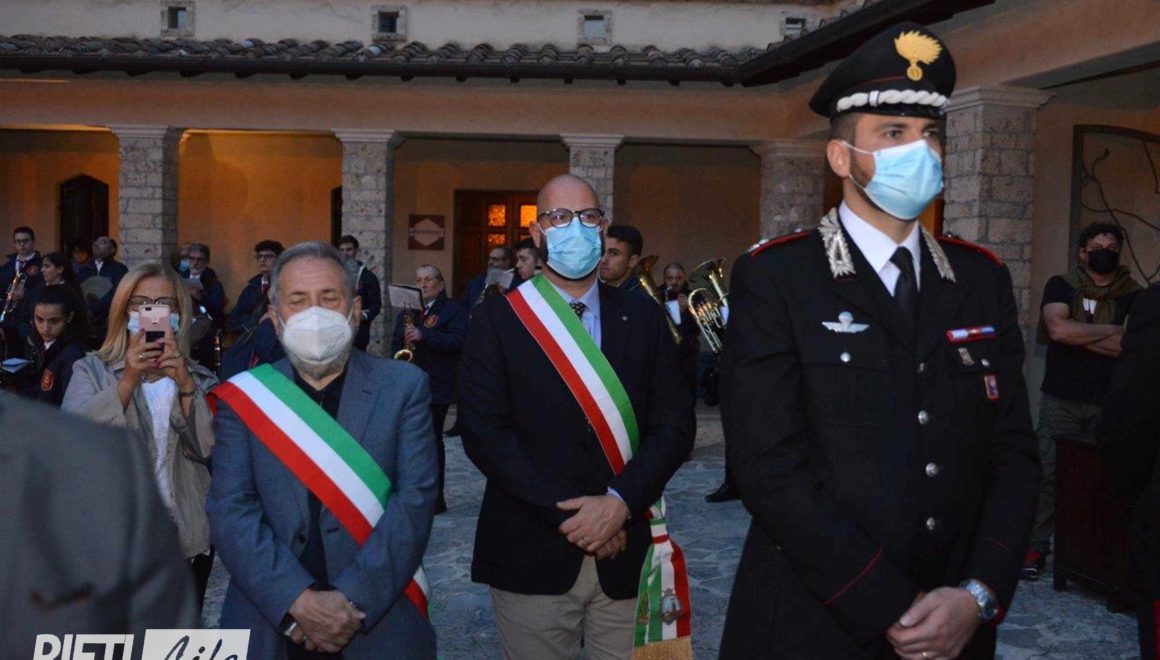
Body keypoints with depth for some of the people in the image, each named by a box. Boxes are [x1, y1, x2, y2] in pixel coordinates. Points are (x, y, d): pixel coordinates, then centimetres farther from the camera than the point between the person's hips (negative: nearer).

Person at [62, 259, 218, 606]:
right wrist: (127, 381, -24)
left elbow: (209, 448, -8)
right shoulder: (91, 370, 4)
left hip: (188, 542, 2)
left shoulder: (200, 379, 7)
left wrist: (186, 386, -20)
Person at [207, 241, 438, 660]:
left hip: (381, 626, 0)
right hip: (268, 626, 1)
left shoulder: (403, 386, -2)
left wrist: (353, 600, -18)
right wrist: (297, 601, -18)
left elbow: (415, 499, -9)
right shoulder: (242, 398, 1)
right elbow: (230, 510, -7)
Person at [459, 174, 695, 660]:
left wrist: (620, 502, -14)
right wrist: (565, 514, -14)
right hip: (532, 556, -2)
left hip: (624, 553, 2)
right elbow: (484, 432, -9)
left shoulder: (642, 317, 7)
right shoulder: (497, 319, 0)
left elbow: (674, 424, 1)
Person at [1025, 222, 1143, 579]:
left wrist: (1077, 336, -9)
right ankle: (1036, 546, 3)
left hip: (1109, 403, 1)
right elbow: (1058, 328, -13)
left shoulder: (1133, 295, 7)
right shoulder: (1062, 286, 5)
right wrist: (1109, 331, -6)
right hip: (1061, 400, -1)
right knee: (1049, 472, -4)